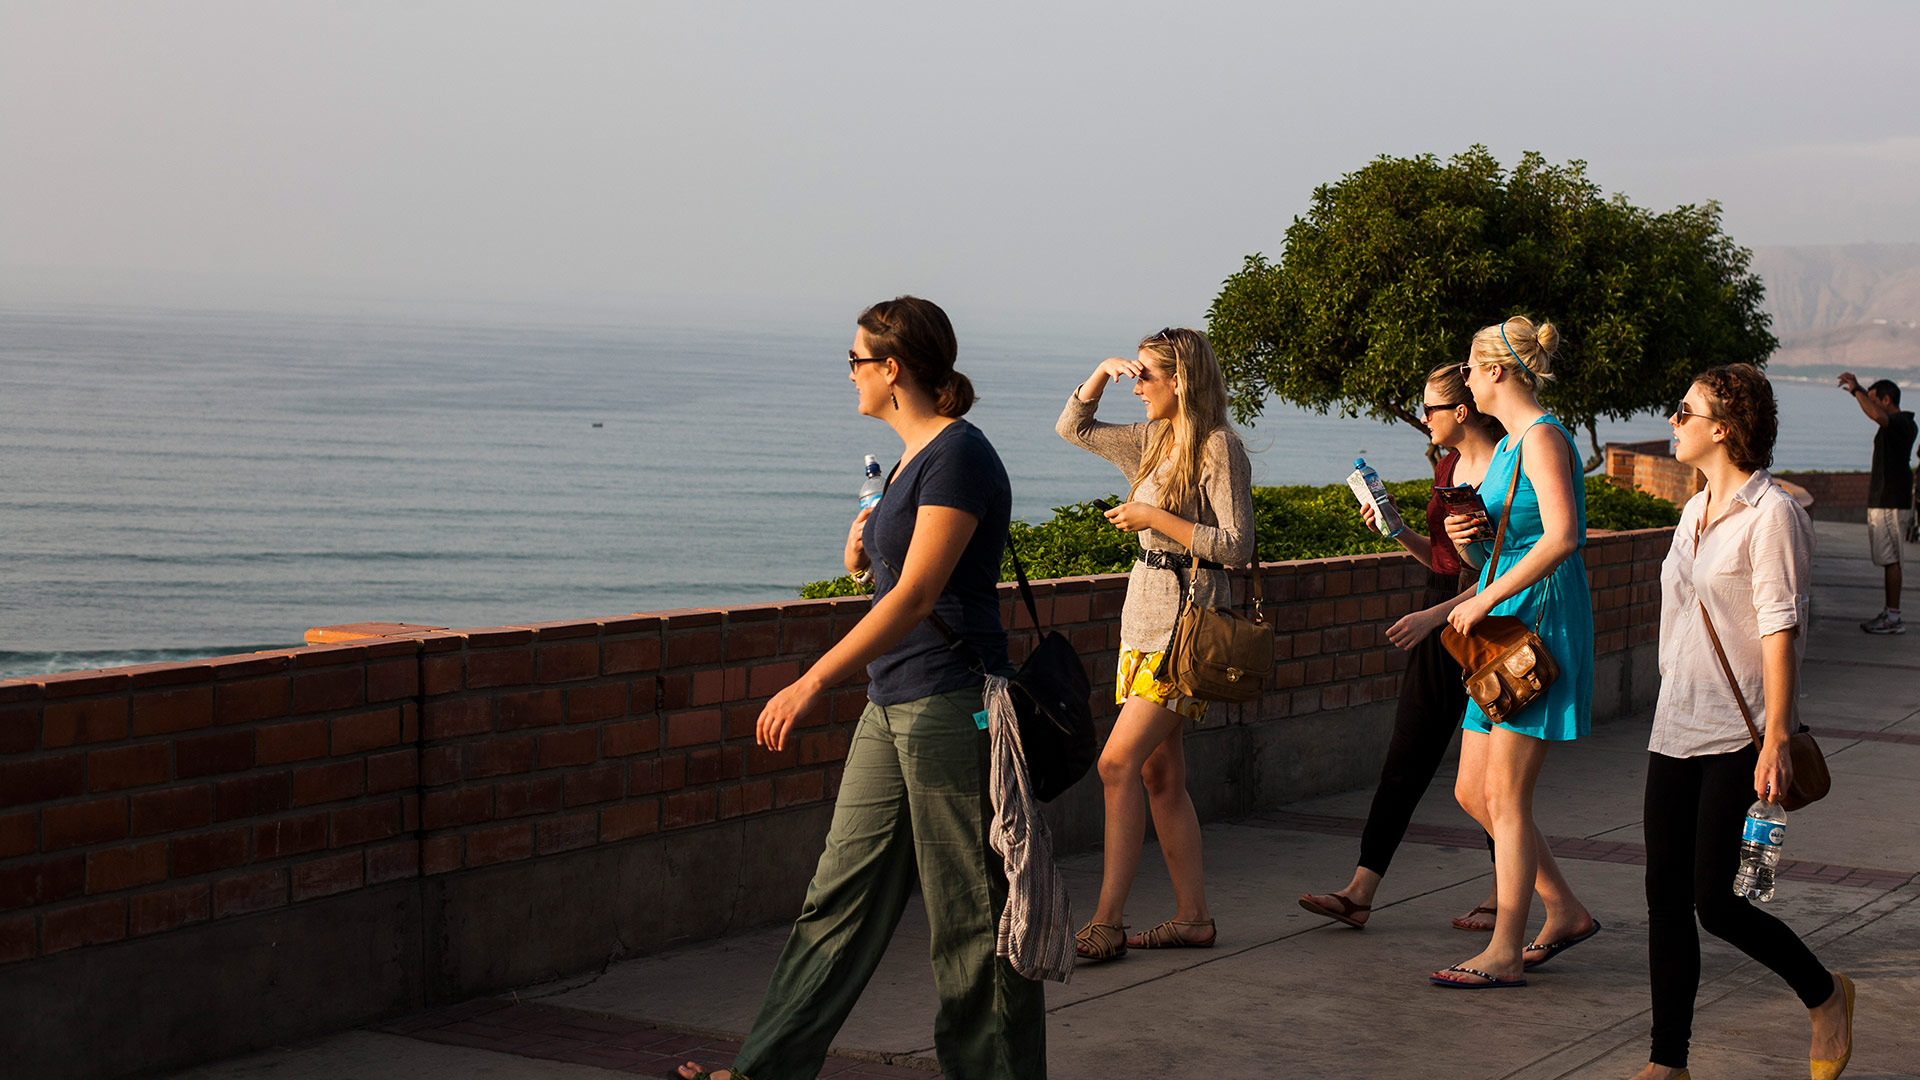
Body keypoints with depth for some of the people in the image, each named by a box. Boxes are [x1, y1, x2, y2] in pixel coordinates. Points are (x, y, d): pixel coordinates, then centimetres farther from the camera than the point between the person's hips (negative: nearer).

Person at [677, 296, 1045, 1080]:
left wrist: (815, 681, -27)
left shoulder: (959, 456, -14)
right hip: (893, 705, 10)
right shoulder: (914, 457, 15)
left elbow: (918, 594, -23)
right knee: (842, 892, 10)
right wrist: (860, 555, 4)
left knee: (970, 913, 0)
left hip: (952, 705, -10)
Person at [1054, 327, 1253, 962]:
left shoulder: (1218, 447, -10)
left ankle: (1107, 922, -13)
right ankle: (1193, 917, 14)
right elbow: (1072, 428, 24)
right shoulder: (1151, 440, 13)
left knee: (1119, 762, -14)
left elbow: (1236, 546, -15)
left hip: (1189, 613, -9)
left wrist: (1154, 518, -14)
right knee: (1161, 773, 8)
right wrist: (1103, 372, 9)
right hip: (1145, 607, 9)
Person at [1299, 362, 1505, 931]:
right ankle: (1360, 894, 2)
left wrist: (1433, 616, -22)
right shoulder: (1447, 466, 12)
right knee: (1404, 761, 4)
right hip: (1438, 625, 8)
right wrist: (1397, 529, 5)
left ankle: (1503, 896, 17)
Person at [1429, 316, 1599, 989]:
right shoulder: (1507, 446, 19)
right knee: (1472, 792, 10)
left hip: (1541, 621, -10)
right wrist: (1464, 538, 2)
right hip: (1502, 628, 10)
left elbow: (1562, 536, -23)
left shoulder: (1542, 437, -11)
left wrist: (1486, 599, -20)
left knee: (1504, 796, -7)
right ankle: (1566, 912, 21)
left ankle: (1504, 954, -1)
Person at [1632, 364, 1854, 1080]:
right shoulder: (1696, 511, 13)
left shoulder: (1771, 513, -11)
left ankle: (1826, 996, 18)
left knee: (1714, 901, -7)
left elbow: (1780, 630, -15)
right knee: (1666, 897, 3)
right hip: (1675, 730, 8)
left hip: (1738, 737, -7)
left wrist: (1776, 739, -19)